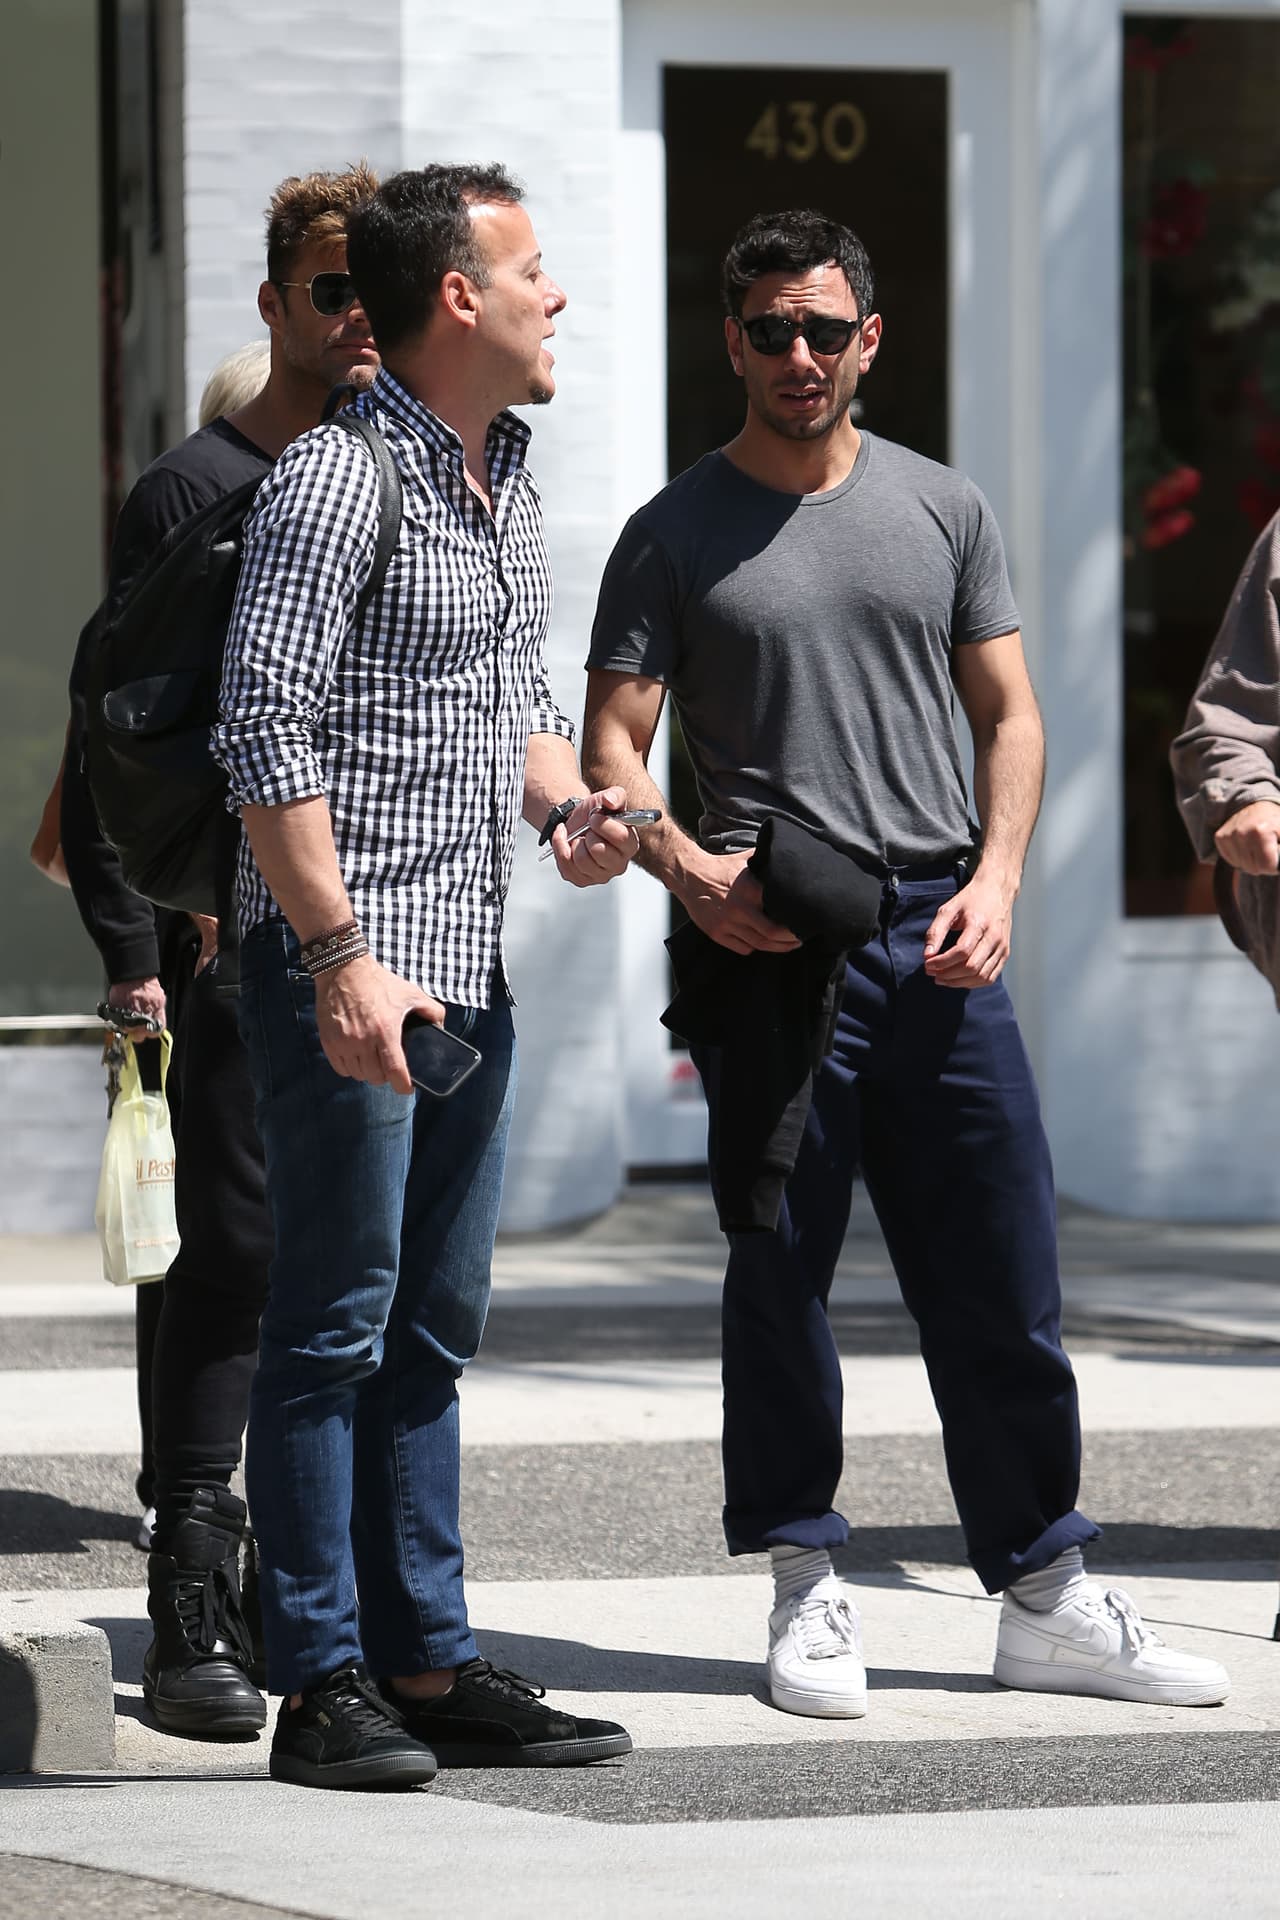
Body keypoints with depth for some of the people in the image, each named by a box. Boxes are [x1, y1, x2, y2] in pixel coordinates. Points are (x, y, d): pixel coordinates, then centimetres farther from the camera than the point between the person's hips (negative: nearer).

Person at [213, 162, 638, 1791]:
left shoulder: (508, 483, 15)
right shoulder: (335, 483, -13)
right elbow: (263, 732, -17)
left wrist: (566, 805, 5)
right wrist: (341, 955, -21)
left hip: (474, 973, 9)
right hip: (345, 968, -9)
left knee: (431, 1330, 12)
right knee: (335, 1324, -5)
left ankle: (428, 1667, 17)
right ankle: (323, 1686, -1)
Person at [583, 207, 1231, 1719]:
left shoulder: (942, 510, 13)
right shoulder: (675, 536, 4)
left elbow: (1008, 713, 13)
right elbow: (609, 744, 1)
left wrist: (995, 879, -2)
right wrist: (687, 867, -17)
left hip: (936, 934, 3)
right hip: (774, 942, -2)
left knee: (1001, 1283, 3)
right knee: (781, 1271, 0)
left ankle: (1047, 1603, 10)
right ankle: (808, 1593, 10)